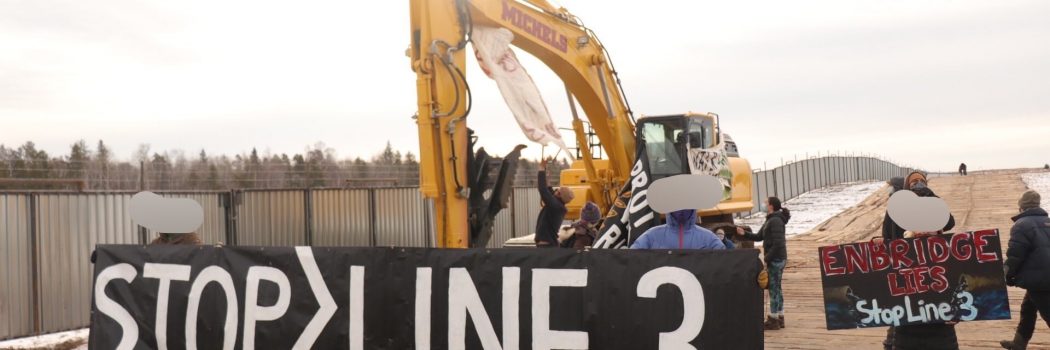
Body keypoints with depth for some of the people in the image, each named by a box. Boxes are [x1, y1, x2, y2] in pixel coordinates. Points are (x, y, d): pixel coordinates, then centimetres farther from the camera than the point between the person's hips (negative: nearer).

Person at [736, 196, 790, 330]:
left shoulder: (775, 221, -17)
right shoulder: (770, 220, 14)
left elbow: (778, 244, -23)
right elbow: (758, 237, 18)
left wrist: (767, 258, -19)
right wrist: (744, 234, 4)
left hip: (775, 259, -10)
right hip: (778, 259, 10)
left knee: (773, 289, -3)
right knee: (777, 289, 14)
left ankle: (773, 319, 3)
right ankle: (779, 318, 21)